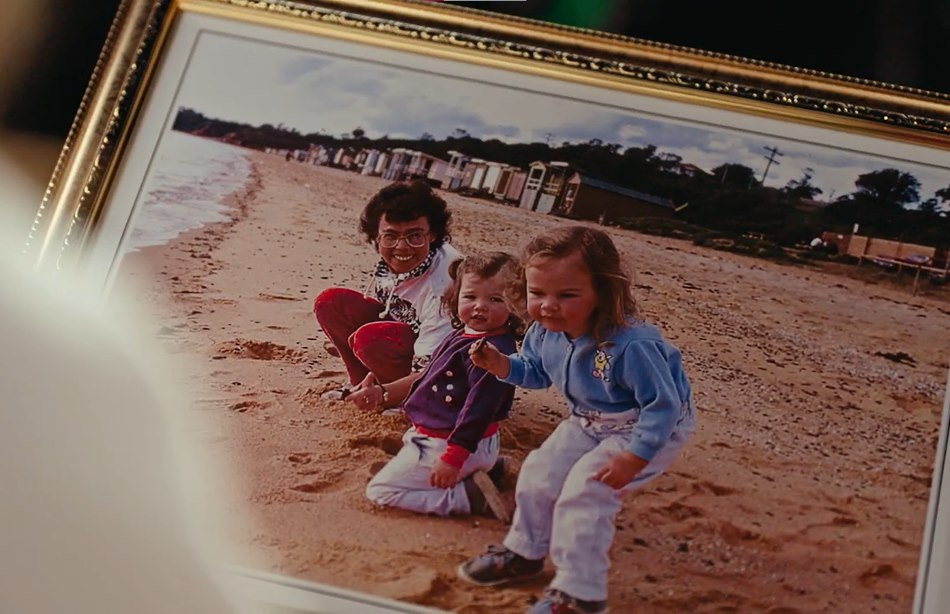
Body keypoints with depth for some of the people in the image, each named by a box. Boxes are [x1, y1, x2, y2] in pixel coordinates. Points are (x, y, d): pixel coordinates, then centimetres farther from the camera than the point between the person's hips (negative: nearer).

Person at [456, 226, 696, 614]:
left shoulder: (630, 345, -39)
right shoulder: (545, 333, -16)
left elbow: (663, 405, -30)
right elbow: (537, 373, 6)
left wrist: (634, 457, -28)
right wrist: (502, 366, -13)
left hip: (650, 426, -8)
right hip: (589, 422, 8)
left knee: (584, 490, -17)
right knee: (539, 474, 8)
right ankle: (524, 552, 33)